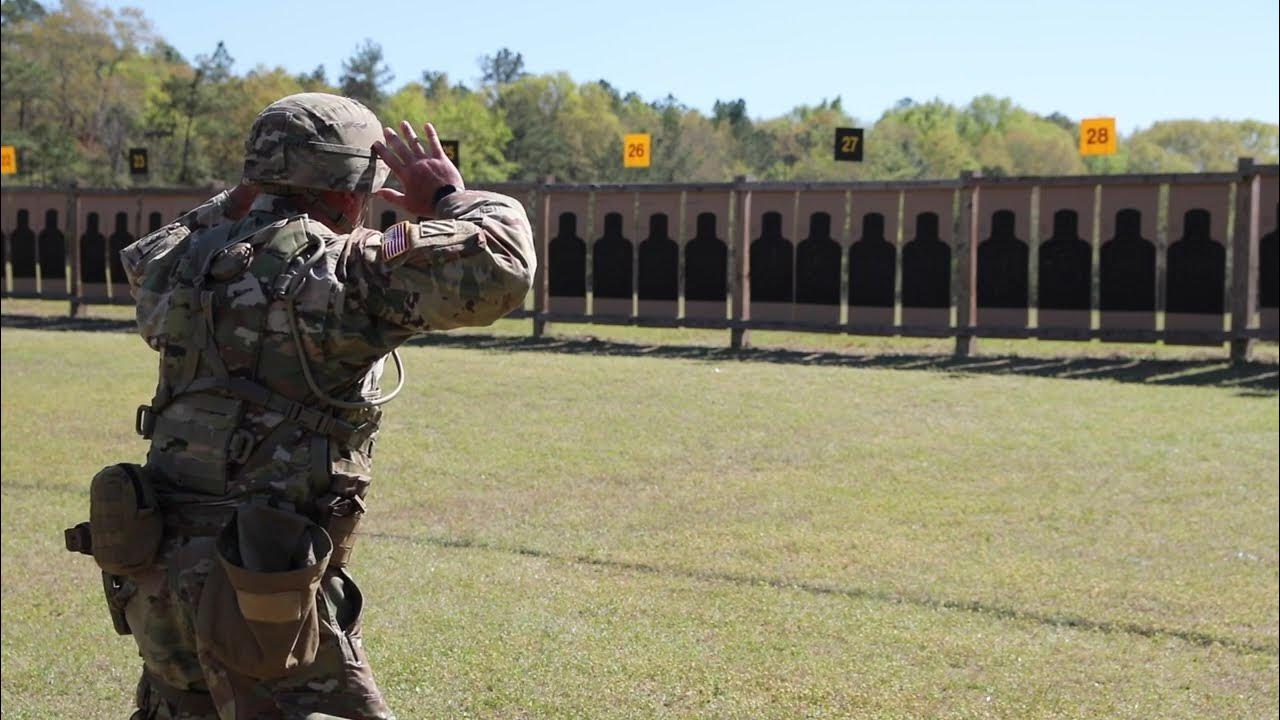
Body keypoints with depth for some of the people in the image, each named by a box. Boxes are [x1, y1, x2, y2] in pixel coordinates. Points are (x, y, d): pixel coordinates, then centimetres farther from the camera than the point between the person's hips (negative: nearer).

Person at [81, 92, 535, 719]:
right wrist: (450, 197, -1)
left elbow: (144, 262, 35)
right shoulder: (341, 269, -13)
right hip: (260, 593, -8)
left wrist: (237, 204, 27)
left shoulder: (191, 263, 9)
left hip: (156, 572, 8)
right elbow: (499, 269, -20)